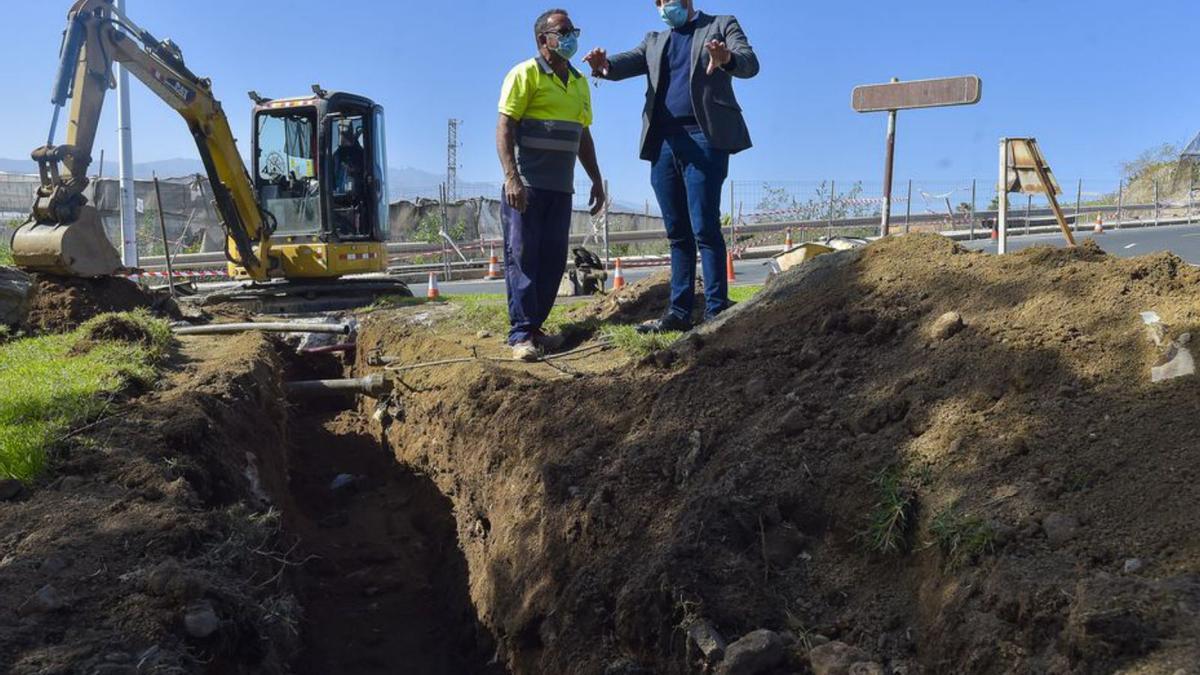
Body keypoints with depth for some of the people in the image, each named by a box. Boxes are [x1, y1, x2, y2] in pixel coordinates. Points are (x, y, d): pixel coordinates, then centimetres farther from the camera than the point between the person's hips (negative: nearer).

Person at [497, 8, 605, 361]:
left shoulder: (579, 83, 18)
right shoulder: (525, 74, -3)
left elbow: (583, 136, 23)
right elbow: (504, 128, -11)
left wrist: (596, 179, 15)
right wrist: (511, 179, -21)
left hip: (561, 188, 7)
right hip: (526, 185, -7)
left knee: (553, 259, 5)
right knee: (522, 257, -5)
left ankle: (535, 327, 13)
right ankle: (521, 334, -3)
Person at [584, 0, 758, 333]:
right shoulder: (655, 41, 22)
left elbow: (750, 64, -7)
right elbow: (628, 62, 4)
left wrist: (726, 58, -30)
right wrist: (604, 65, -20)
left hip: (703, 137, -5)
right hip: (663, 142, 5)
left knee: (704, 228, -10)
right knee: (678, 233, 6)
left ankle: (716, 311, -7)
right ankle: (679, 312, 9)